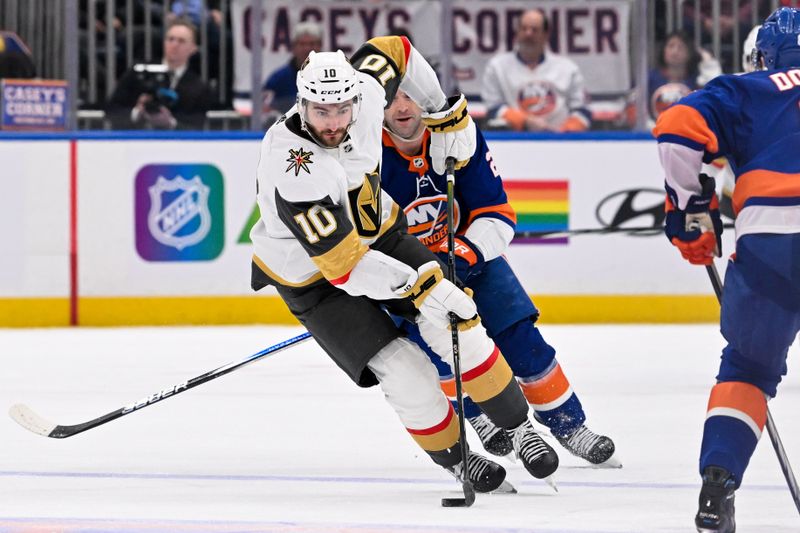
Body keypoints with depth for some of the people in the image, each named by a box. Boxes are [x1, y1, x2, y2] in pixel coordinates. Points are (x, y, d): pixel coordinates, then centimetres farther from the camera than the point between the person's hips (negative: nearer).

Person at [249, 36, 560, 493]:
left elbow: (394, 51, 3)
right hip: (312, 276, -6)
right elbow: (343, 265, -37)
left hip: (378, 232, 6)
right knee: (408, 376, -13)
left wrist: (446, 113, 4)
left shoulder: (365, 93, -22)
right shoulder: (294, 172, -39)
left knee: (459, 324, -7)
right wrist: (419, 287, -38)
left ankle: (519, 428, 12)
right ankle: (456, 459, 13)